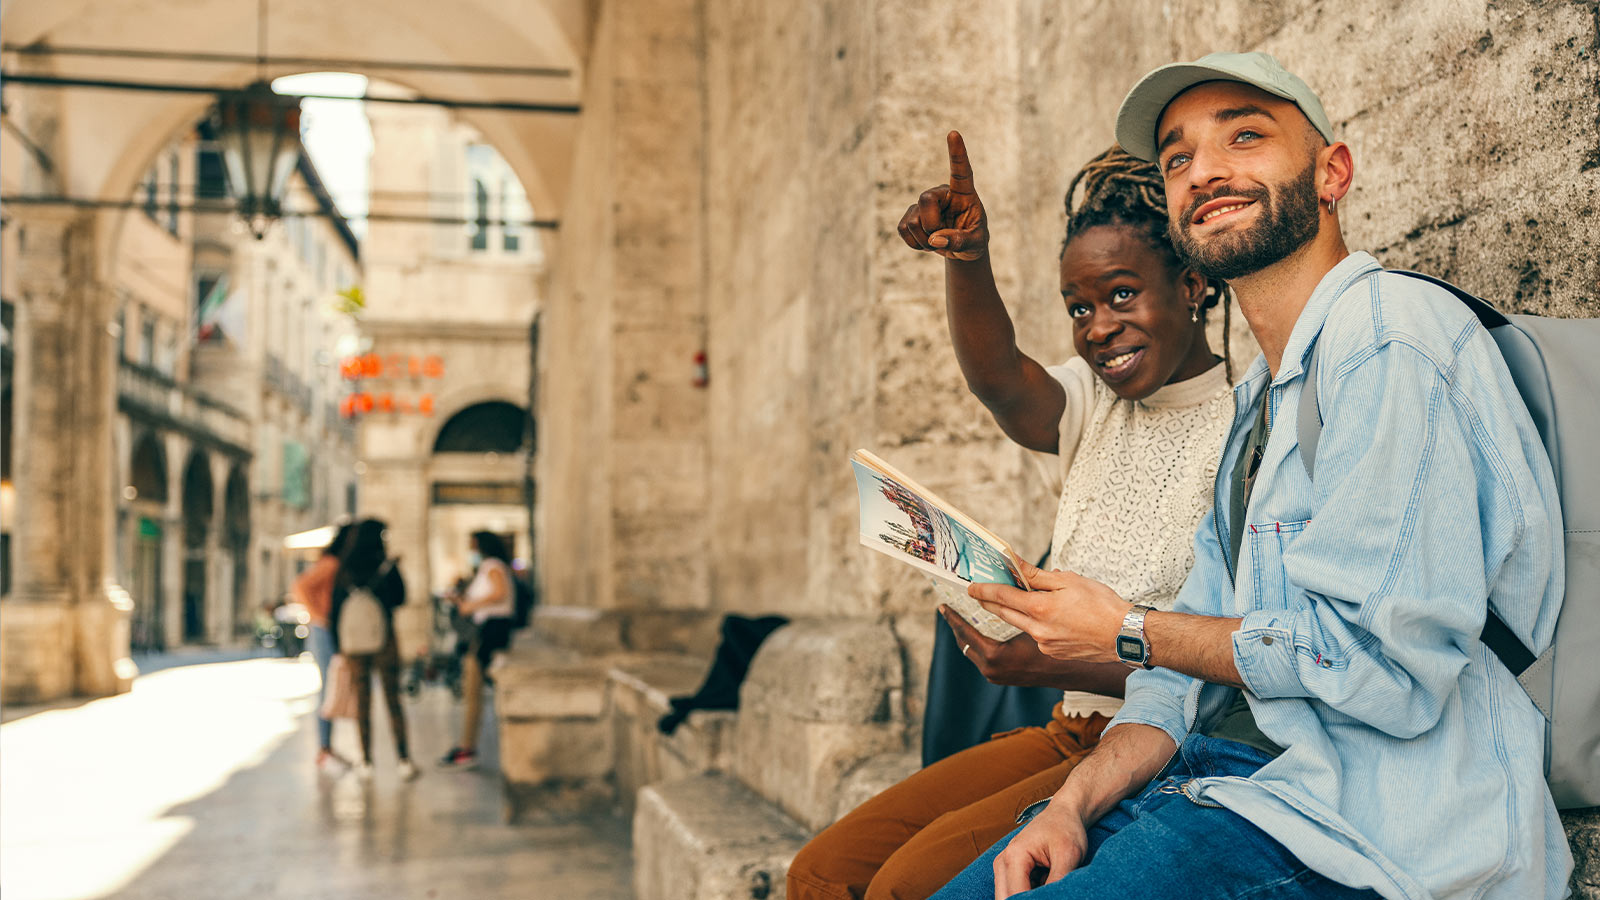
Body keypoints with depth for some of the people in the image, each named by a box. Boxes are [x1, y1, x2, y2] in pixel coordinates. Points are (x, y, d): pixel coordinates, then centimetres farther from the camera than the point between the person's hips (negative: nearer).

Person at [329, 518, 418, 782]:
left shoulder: (345, 570, -1)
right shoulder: (387, 565, -8)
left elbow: (336, 608, 1)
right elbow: (400, 598, 0)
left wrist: (338, 646, 7)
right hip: (384, 639, -2)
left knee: (362, 702, 8)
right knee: (393, 700, 3)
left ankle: (366, 763, 10)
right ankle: (404, 761, -2)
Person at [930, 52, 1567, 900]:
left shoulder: (1388, 340, -13)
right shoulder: (1260, 397, 19)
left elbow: (1383, 657, -21)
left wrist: (1128, 633, -8)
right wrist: (1073, 803, -3)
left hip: (1365, 829, -9)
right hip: (1226, 770, 9)